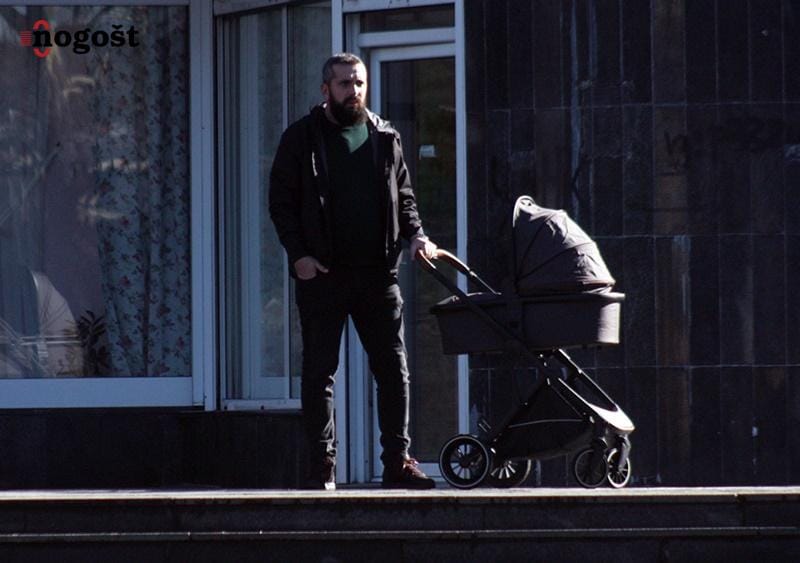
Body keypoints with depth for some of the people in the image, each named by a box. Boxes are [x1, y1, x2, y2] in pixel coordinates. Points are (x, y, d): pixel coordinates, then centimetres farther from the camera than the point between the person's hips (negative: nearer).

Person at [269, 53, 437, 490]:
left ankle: (397, 462, 4)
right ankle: (322, 467, 4)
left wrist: (415, 235, -1)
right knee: (319, 372, 1)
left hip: (376, 273, 3)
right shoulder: (301, 139, 3)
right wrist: (298, 254, -10)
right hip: (321, 274, -3)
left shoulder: (384, 138, 13)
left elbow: (403, 196, 18)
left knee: (393, 369, 0)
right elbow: (281, 202, 1)